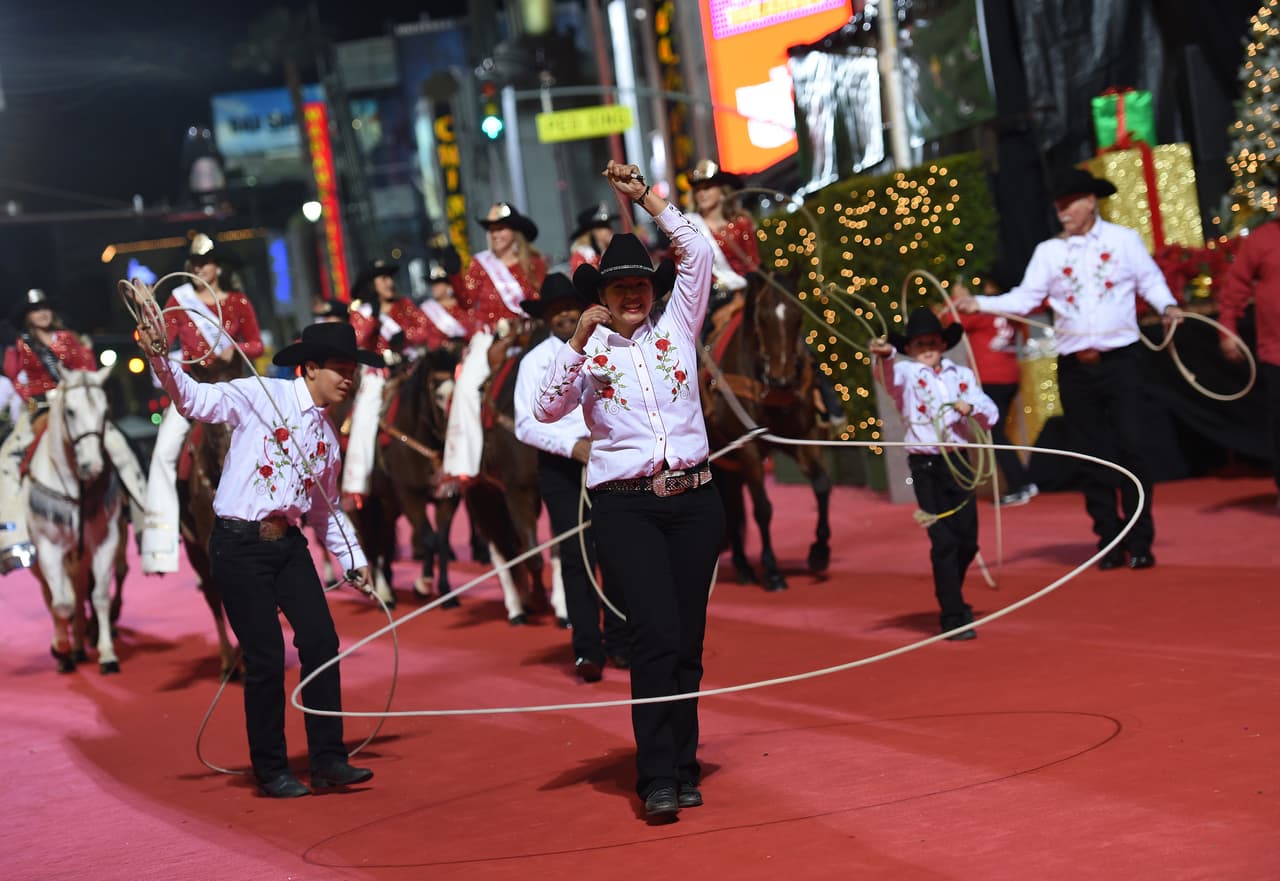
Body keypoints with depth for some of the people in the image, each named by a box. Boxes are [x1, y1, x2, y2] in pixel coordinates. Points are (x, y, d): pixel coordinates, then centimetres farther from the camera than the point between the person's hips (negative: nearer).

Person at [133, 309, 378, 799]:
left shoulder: (328, 438, 14)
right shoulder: (263, 396, -6)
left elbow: (325, 509, 26)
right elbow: (196, 399, -17)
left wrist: (354, 562, 25)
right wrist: (159, 359, -34)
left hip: (288, 543, 6)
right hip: (239, 544, -6)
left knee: (321, 642, -2)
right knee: (266, 657, -4)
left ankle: (328, 760, 7)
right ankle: (270, 771, 9)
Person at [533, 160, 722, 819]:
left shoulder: (675, 331, 12)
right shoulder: (588, 354, 5)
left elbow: (698, 255, 5)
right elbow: (546, 409, -10)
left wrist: (646, 198, 5)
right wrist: (577, 343, -16)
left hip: (693, 500, 3)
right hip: (626, 506, -3)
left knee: (687, 640, 4)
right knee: (655, 634, -14)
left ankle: (682, 770, 12)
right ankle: (658, 779, -14)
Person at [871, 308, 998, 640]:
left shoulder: (962, 375, 11)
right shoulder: (906, 374, -1)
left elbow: (991, 414, 7)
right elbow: (888, 375, -25)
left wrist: (971, 408, -14)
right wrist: (883, 356, -47)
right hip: (926, 466, -4)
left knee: (967, 541, 9)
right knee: (944, 541, -8)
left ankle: (952, 599, 34)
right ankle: (953, 617, -3)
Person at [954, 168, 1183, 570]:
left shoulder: (1123, 239, 5)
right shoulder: (1048, 251, 8)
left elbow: (1150, 280, 9)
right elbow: (1026, 297, 2)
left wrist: (1167, 305, -10)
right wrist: (980, 304, -11)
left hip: (1119, 360, -2)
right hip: (1074, 367, 2)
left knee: (1130, 449, -5)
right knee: (1094, 456, 4)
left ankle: (1141, 541, 0)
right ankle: (1110, 542, 10)